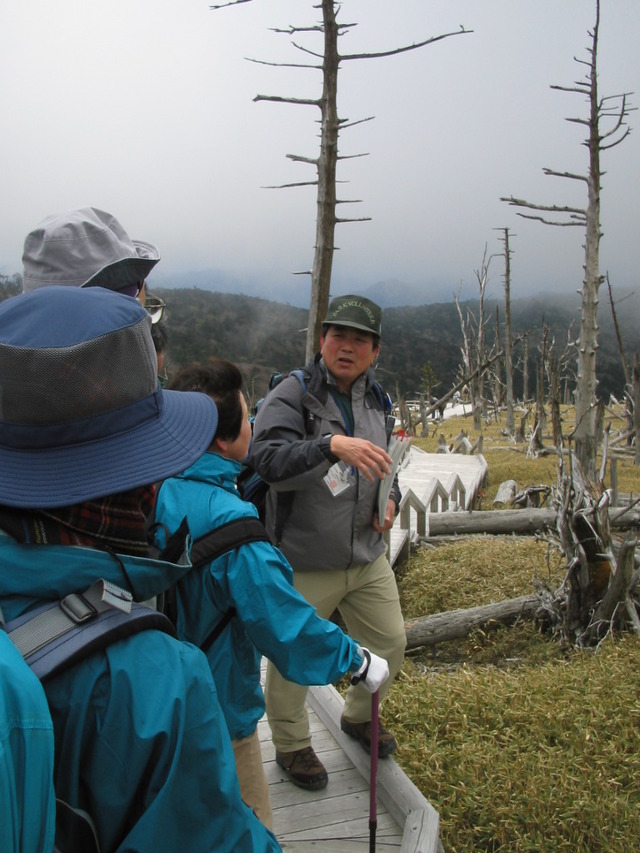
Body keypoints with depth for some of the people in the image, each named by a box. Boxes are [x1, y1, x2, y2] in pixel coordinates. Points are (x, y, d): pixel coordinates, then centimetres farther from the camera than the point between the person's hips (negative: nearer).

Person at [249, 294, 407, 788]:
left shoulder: (375, 399, 7)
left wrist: (391, 499, 4)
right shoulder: (292, 395, -15)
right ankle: (291, 744, 36)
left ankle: (360, 717, 47)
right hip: (305, 564, -6)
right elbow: (266, 457, -31)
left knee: (390, 644, 18)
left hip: (368, 556, 6)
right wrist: (332, 444, -43)